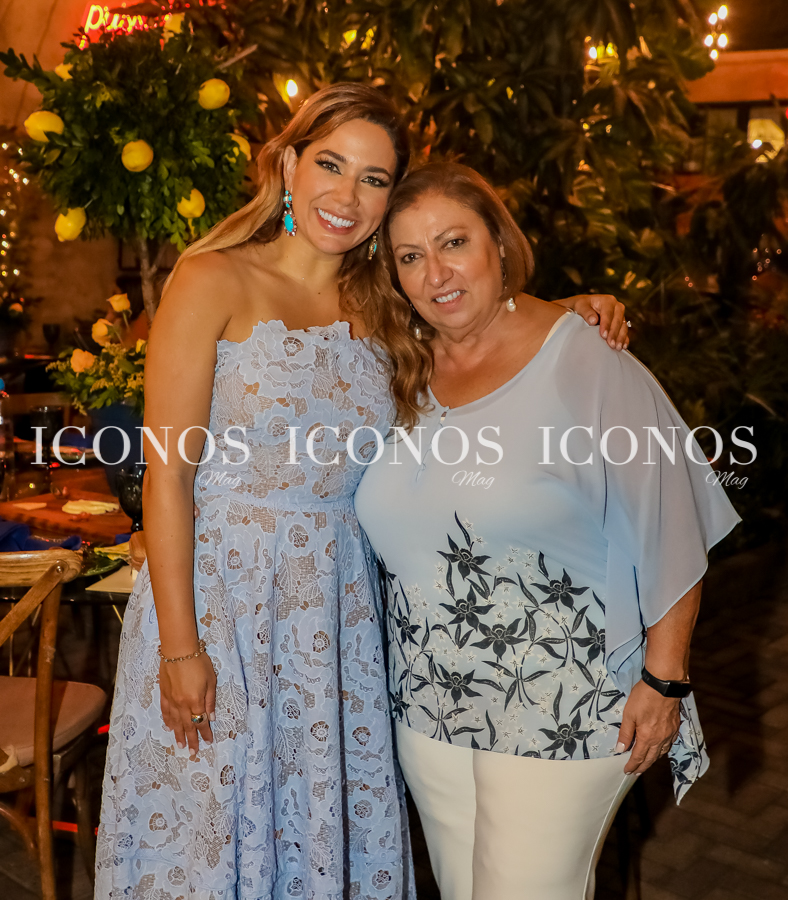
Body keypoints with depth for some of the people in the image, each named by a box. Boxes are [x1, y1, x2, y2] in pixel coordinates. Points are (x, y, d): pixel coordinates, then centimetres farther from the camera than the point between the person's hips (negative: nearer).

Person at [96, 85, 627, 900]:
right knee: (211, 832, 10)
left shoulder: (380, 306, 6)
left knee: (334, 832, 15)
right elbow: (167, 474, -11)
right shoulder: (214, 282, -8)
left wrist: (571, 313, 2)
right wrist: (180, 645, -13)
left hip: (337, 607, 4)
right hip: (218, 587, -4)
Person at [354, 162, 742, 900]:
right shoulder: (404, 377, 3)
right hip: (429, 701, 6)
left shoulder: (589, 364, -14)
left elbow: (666, 534, -13)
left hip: (561, 715, -5)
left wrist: (663, 679, -12)